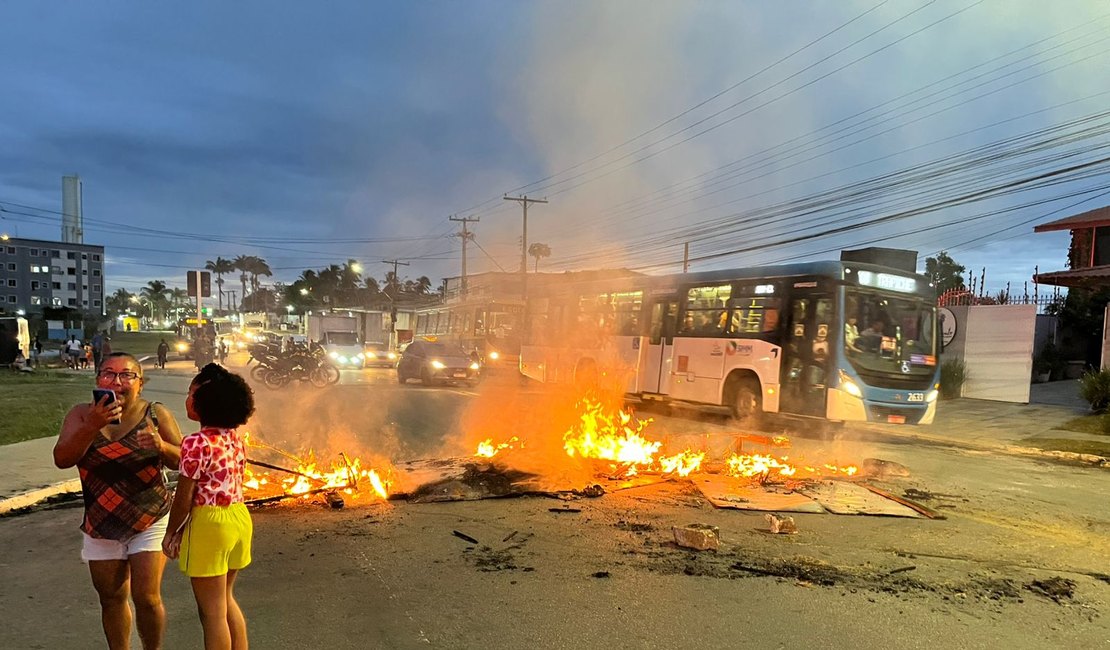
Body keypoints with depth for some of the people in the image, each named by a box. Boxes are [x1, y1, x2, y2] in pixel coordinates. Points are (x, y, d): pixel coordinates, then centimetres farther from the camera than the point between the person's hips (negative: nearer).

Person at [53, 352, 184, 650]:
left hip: (150, 522, -2)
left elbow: (183, 462, -6)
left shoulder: (156, 414, -9)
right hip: (101, 525, 3)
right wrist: (92, 426, -29)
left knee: (146, 597, -4)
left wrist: (162, 447, -27)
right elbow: (62, 459, -14)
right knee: (111, 599, 14)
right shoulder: (81, 414, -3)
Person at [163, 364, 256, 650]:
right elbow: (223, 484, 6)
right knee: (226, 601, 25)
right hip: (239, 517, 8)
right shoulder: (236, 437, 3)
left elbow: (184, 497, -14)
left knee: (212, 612, 7)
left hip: (209, 524, -8)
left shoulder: (196, 443, -20)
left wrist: (171, 533, 2)